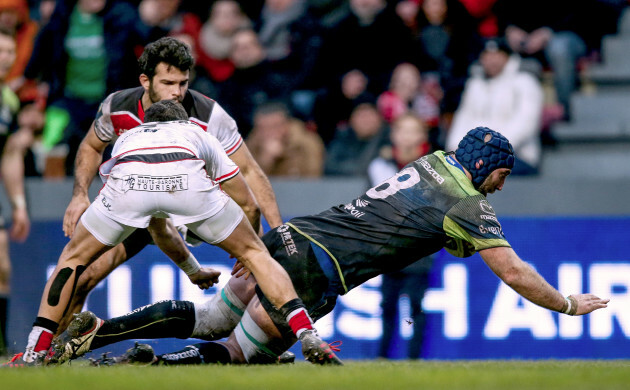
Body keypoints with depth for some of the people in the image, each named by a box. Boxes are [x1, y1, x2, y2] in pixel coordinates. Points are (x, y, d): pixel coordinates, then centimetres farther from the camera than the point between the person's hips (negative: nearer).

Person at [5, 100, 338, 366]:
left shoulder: (128, 139, 46)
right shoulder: (200, 136, 43)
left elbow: (158, 231, 55)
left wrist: (194, 271, 67)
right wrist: (245, 253, 62)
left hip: (128, 184, 1)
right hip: (187, 181, -1)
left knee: (74, 257, 25)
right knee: (253, 252, 20)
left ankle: (36, 350, 14)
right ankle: (307, 335, 7)